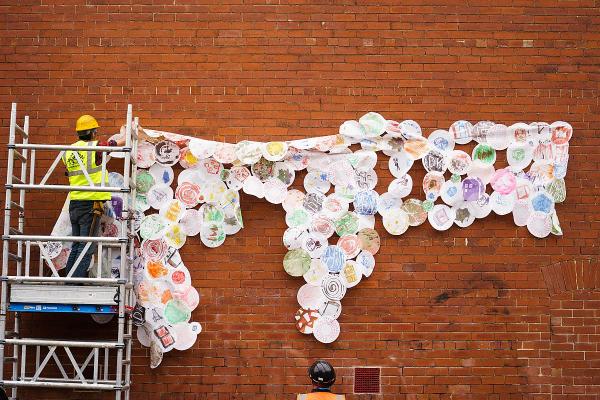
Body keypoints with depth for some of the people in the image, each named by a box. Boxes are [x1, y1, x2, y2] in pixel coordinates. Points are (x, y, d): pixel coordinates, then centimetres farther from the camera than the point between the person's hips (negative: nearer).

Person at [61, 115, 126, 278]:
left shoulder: (68, 151, 9)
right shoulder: (94, 147, -9)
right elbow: (119, 143, 1)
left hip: (74, 203, 7)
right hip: (90, 204, -7)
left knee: (76, 247, 14)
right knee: (86, 248, -4)